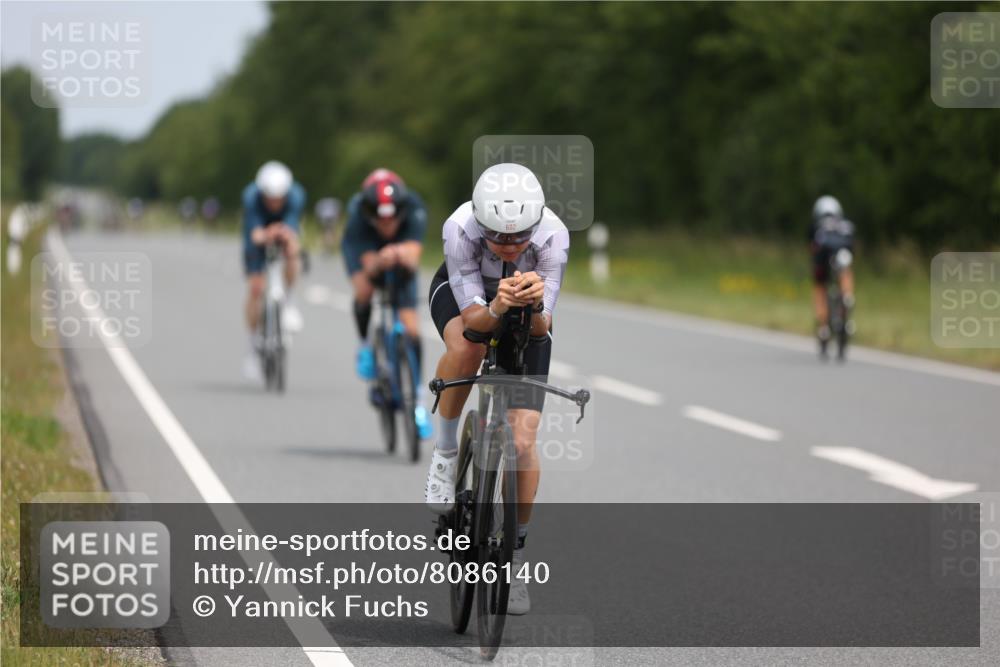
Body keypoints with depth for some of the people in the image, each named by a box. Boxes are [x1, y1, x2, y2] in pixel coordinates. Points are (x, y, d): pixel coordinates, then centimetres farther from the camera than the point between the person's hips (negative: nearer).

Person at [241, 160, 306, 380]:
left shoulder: (296, 195, -34)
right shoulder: (251, 196, -35)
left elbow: (292, 228, -46)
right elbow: (254, 232, -47)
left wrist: (287, 235, -71)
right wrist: (262, 236, -72)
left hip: (284, 229, 0)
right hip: (259, 233, 0)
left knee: (291, 249, -36)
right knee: (255, 288, -12)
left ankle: (288, 300, -12)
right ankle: (254, 346, 5)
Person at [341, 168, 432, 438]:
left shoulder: (414, 209, -38)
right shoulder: (358, 216, -39)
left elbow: (414, 258, -47)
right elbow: (369, 266, -45)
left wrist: (402, 254, -70)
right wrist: (379, 263, -67)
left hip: (401, 253, 0)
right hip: (365, 248, 0)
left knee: (410, 325, -11)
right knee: (364, 292, -31)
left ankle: (417, 398, 1)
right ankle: (365, 344, 0)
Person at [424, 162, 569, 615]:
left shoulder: (553, 236, -35)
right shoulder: (460, 228, -37)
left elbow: (541, 328, -30)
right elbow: (472, 317, -34)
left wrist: (535, 305, -52)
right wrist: (496, 309, -55)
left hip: (525, 314, 1)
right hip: (464, 293, -1)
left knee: (522, 440, -9)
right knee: (465, 349, -39)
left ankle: (515, 554, 9)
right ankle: (445, 451, -14)